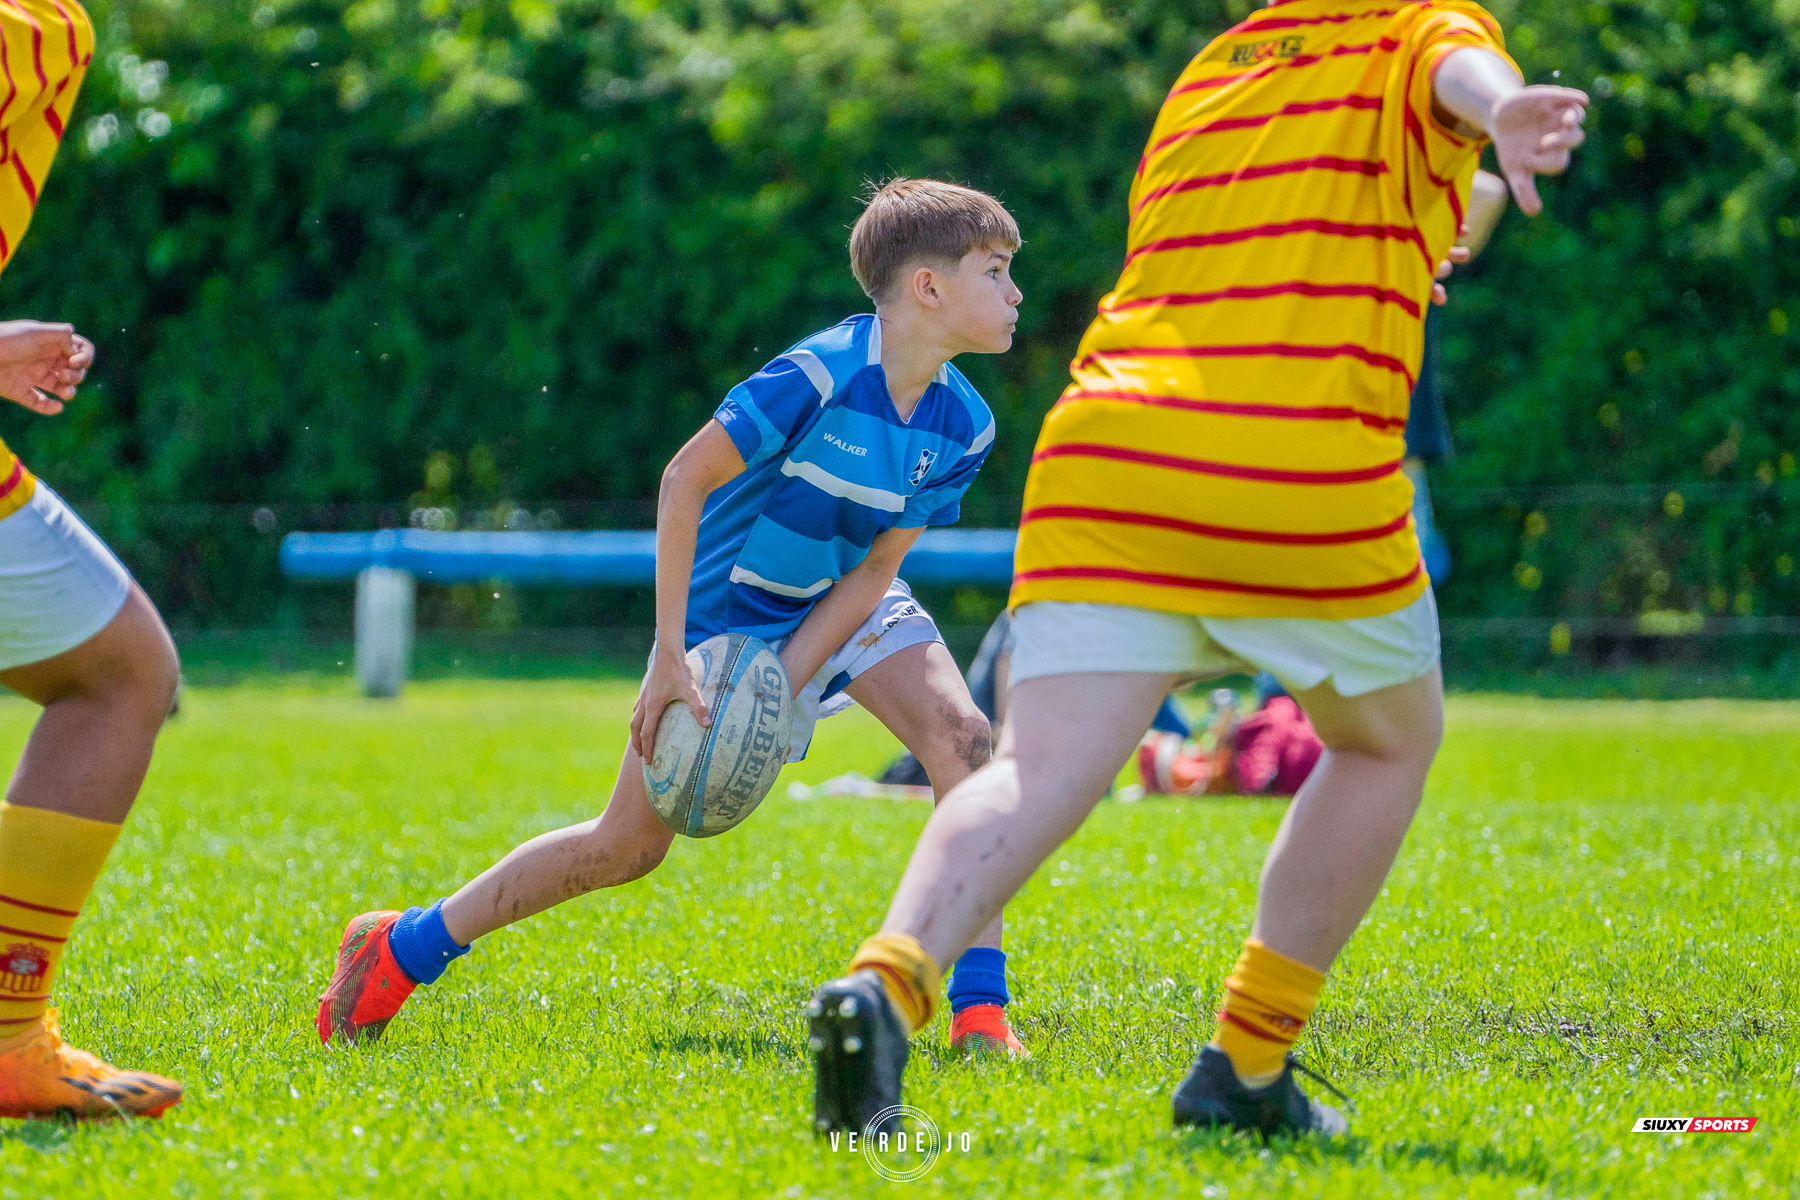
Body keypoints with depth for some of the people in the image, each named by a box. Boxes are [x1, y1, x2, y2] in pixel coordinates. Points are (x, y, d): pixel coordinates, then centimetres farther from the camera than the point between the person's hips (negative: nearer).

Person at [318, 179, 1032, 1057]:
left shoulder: (963, 425, -12)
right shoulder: (819, 376, -30)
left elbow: (874, 571, -9)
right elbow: (685, 478, -25)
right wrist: (671, 658, -27)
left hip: (841, 609, 5)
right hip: (726, 613, -5)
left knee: (962, 739, -22)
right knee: (629, 845, -1)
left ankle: (981, 1007, -20)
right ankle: (404, 947, 17)